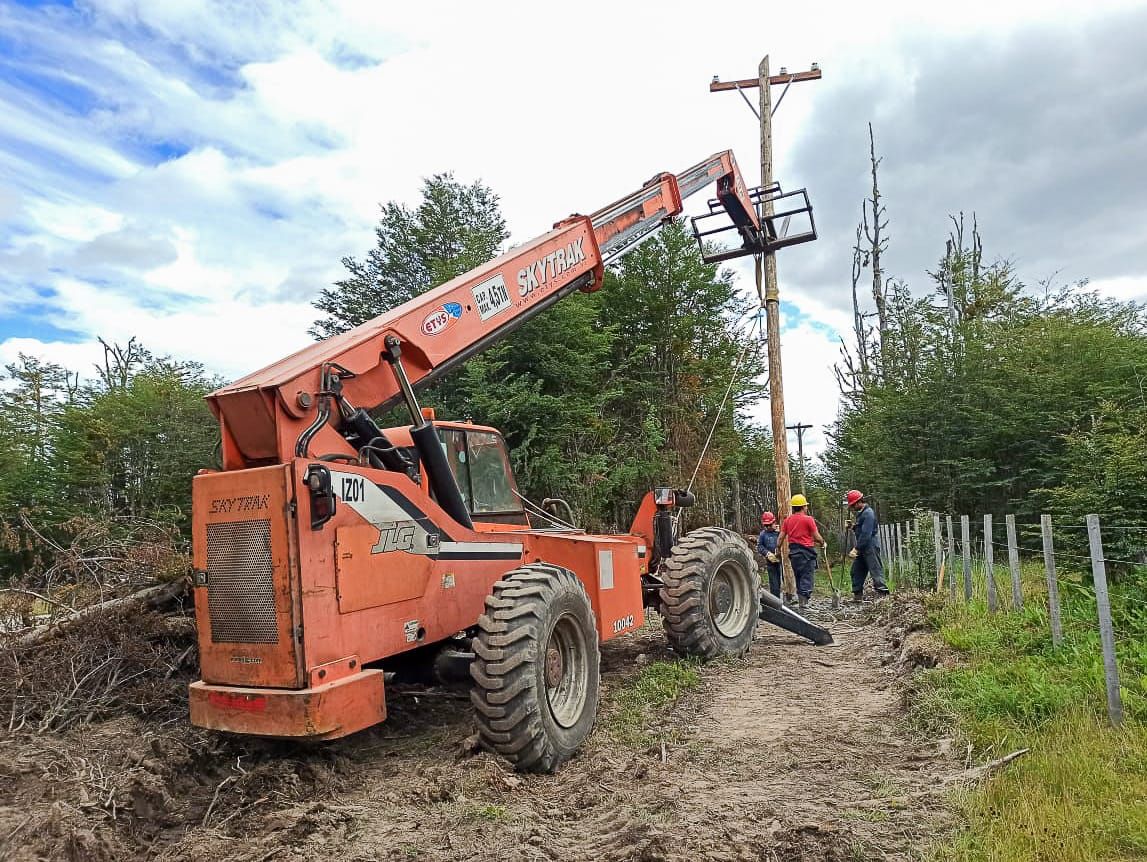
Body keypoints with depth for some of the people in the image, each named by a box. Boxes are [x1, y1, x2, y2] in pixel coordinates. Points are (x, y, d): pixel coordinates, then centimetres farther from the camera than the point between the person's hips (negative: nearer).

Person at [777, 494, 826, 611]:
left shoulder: (788, 520, 6)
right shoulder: (808, 519, -9)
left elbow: (781, 537, 6)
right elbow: (817, 537, -4)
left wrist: (778, 550, 16)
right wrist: (823, 543, 15)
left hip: (793, 552, 5)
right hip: (806, 551, -5)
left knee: (798, 577, 14)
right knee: (806, 577, -3)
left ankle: (801, 601, 19)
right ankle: (804, 602, -10)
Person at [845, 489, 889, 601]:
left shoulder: (868, 513, -16)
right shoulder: (860, 513, 16)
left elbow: (866, 534, -22)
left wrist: (856, 549, -21)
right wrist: (854, 526, 4)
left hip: (870, 547, -10)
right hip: (862, 548, 10)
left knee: (875, 570, -11)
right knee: (856, 571, 12)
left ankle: (883, 594, -11)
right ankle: (857, 595, 20)